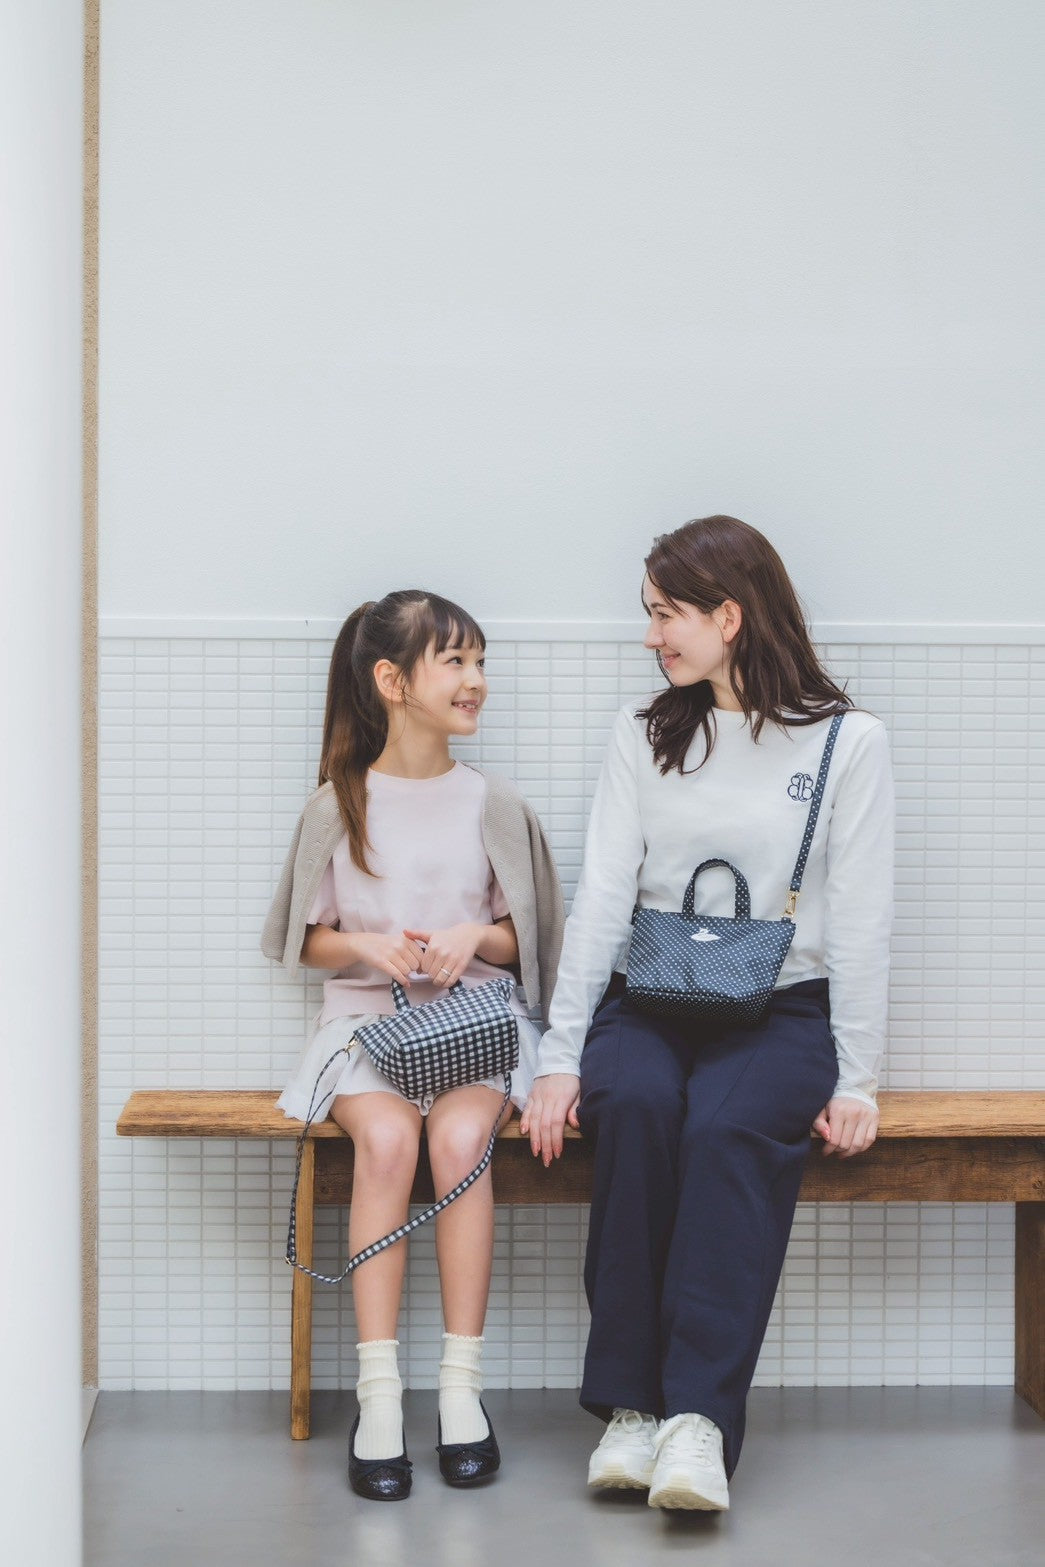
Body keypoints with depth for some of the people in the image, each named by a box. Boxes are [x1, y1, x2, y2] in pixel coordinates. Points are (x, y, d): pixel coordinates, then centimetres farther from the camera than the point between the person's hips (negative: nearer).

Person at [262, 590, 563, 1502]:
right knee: (386, 1139, -31)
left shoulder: (495, 806, 8)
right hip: (366, 1017, 0)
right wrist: (368, 947, -10)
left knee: (461, 1138, -31)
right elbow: (309, 941, 10)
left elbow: (521, 940, 12)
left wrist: (475, 937, -9)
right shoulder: (339, 805, 5)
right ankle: (379, 1399, -27)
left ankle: (461, 1387, -22)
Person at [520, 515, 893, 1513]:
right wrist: (559, 1056, -6)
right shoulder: (643, 733, 13)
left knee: (729, 1128, -34)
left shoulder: (849, 742, 4)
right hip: (648, 1001, 2)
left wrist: (857, 1080, -9)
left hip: (782, 1009, -2)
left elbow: (861, 921, 0)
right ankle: (628, 1405, -28)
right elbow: (602, 897, 4)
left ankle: (698, 1418, -36)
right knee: (633, 1104, -32)